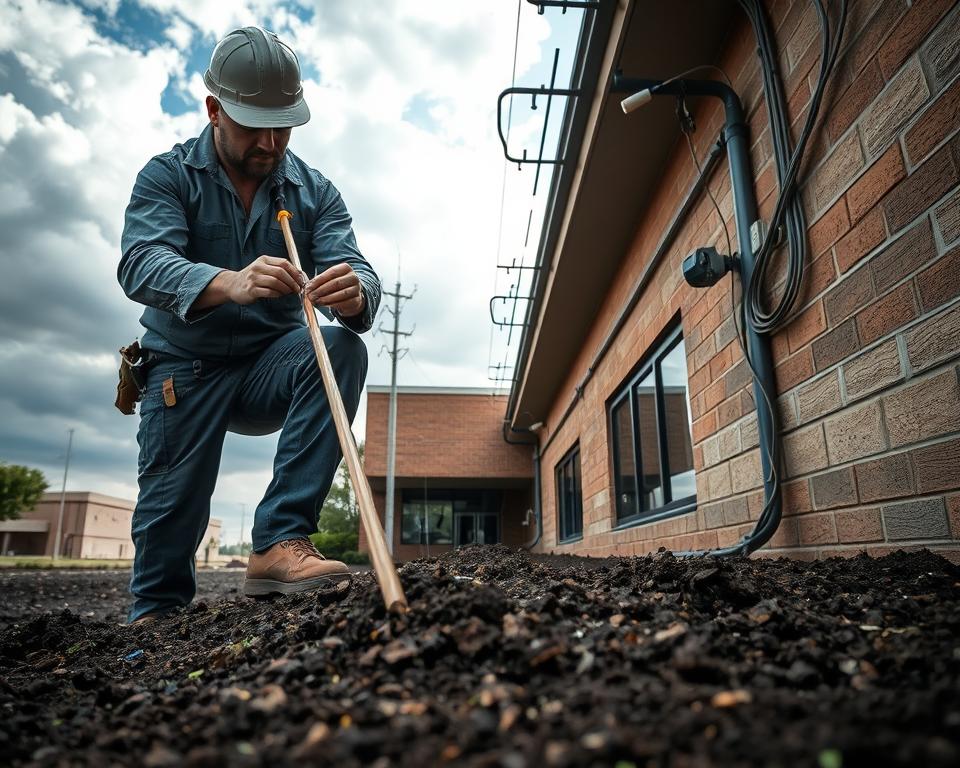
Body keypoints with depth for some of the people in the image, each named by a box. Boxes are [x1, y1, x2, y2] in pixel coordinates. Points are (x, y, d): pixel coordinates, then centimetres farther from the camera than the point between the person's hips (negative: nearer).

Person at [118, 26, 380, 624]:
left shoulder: (315, 192, 1)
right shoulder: (168, 177, -4)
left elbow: (355, 271, -13)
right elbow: (141, 264, -22)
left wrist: (354, 294, -40)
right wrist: (231, 284, -44)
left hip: (273, 369, 1)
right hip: (186, 370, 0)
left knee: (342, 348, -28)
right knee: (172, 510, -5)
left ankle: (283, 541, -31)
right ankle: (152, 622, 24)